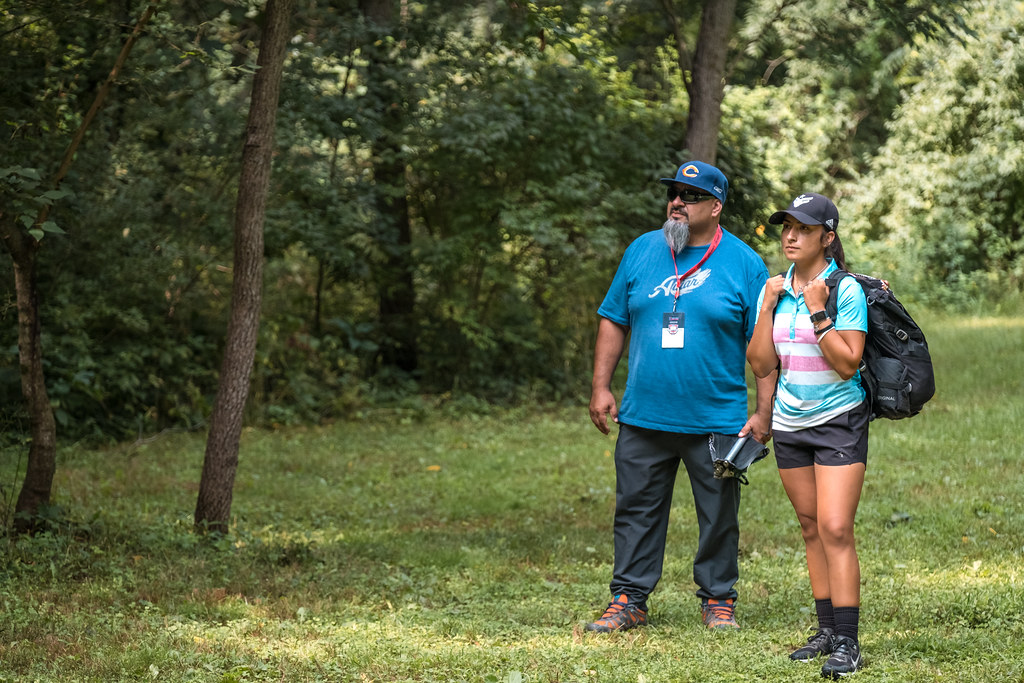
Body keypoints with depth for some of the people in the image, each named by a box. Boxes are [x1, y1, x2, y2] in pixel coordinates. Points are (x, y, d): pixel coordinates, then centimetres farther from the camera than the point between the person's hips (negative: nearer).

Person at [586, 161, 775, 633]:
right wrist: (601, 387, 4)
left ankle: (718, 599, 20)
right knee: (636, 510, 6)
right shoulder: (642, 250, 7)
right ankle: (628, 600, 14)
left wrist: (763, 411, -7)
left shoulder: (744, 264, -2)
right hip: (643, 417, 3)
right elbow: (613, 321, 12)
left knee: (719, 515, 7)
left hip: (717, 419, -2)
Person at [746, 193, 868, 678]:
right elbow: (760, 366, 1)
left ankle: (847, 643, -11)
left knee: (835, 528, -12)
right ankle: (827, 631, 15)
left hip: (839, 421, -6)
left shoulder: (845, 290, -10)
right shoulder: (774, 290, 5)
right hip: (790, 424, 6)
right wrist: (768, 308, -8)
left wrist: (817, 312, -20)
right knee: (811, 529, 8)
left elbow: (848, 364, -16)